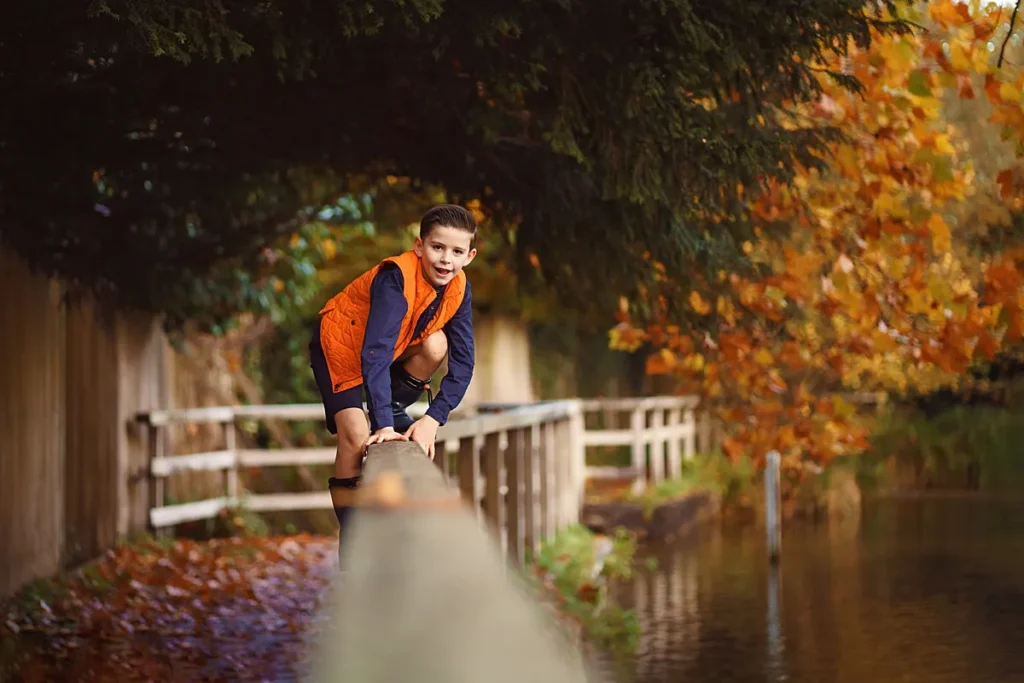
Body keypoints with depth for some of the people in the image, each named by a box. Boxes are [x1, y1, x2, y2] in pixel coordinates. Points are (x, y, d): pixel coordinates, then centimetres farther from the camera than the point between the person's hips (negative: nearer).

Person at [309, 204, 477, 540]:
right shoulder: (397, 277, -35)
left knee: (436, 346, -22)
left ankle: (395, 413, 3)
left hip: (392, 345, 6)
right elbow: (375, 353, -41)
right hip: (339, 345, -6)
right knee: (356, 435, -21)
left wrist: (433, 418, -28)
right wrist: (383, 425, -46)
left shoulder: (458, 288, -17)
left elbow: (463, 362, -16)